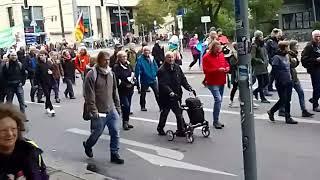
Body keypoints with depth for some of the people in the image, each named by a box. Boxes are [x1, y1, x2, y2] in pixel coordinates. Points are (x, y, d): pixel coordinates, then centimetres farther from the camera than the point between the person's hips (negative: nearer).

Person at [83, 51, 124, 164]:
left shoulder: (111, 74, 7)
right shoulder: (92, 75, -13)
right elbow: (89, 96, -15)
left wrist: (117, 107, 12)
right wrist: (94, 111, -17)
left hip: (112, 110, 5)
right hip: (99, 112, -5)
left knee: (115, 133, 2)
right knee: (97, 133, 10)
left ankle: (114, 155, 13)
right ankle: (88, 145, 39)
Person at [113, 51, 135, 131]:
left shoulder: (129, 65, 12)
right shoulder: (116, 67, -10)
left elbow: (133, 74, 19)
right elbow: (116, 79, -15)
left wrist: (133, 82, 0)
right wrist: (125, 85, -17)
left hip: (130, 89, 7)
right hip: (122, 90, -6)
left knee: (128, 105, 10)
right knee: (126, 105, -12)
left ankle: (126, 122, 21)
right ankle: (125, 122, -1)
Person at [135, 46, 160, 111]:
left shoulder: (151, 58, 5)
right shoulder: (140, 59, -11)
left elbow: (156, 66, 13)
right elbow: (137, 69, -16)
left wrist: (155, 74, 4)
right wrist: (137, 78, -21)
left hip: (153, 79, 3)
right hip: (144, 80, -3)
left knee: (157, 93, 3)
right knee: (143, 94, 10)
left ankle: (161, 106, 9)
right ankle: (143, 106, 25)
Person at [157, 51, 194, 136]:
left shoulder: (177, 67, 7)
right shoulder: (162, 70, -13)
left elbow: (183, 79, 11)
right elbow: (163, 84, -21)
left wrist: (188, 87, -2)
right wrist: (170, 92, -32)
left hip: (177, 95, 5)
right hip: (165, 97, -5)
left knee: (179, 113, 5)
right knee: (164, 113, 7)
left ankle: (181, 130, 12)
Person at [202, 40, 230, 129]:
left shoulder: (221, 55, 10)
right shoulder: (206, 57, -10)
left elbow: (226, 64, 21)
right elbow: (206, 70, -16)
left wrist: (227, 68, -3)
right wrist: (218, 70, -24)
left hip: (221, 82, 7)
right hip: (212, 82, -7)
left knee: (219, 100, 11)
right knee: (218, 99, -18)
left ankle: (216, 120, 23)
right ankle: (215, 121, -8)